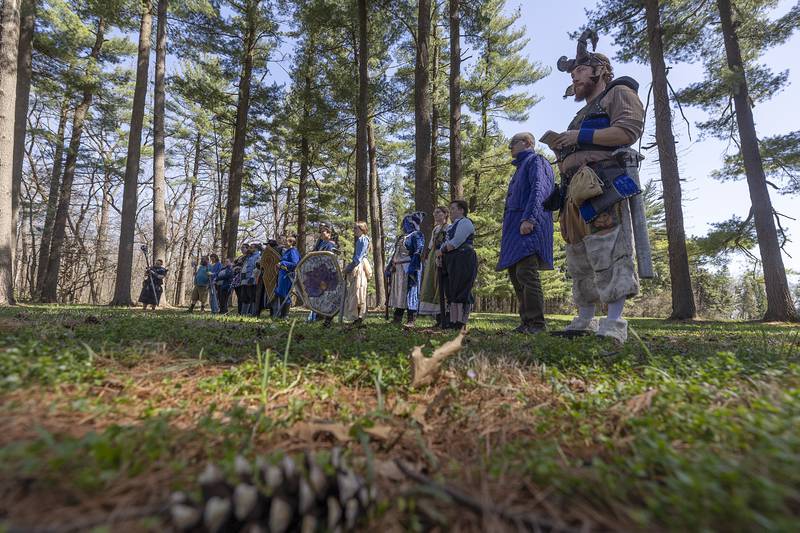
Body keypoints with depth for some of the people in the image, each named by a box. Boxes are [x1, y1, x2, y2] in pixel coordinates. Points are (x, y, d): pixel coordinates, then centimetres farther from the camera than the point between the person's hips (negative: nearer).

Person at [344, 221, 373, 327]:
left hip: (360, 268, -10)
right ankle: (357, 318, 15)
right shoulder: (359, 240, 20)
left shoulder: (363, 239, -10)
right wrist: (349, 267, 14)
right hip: (357, 268, 10)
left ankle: (359, 319, -6)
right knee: (354, 294, 11)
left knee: (358, 293, -9)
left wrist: (349, 268, -14)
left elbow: (358, 258, -17)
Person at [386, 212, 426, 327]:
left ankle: (411, 320, -4)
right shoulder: (401, 237, 24)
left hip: (408, 267, -8)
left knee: (409, 292, -7)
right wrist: (389, 267, 19)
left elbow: (418, 253, -13)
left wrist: (412, 268, -23)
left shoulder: (417, 235, -2)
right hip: (398, 269, 8)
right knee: (398, 292, 7)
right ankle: (397, 318, 13)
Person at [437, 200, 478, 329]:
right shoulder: (452, 226, 27)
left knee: (461, 292, -12)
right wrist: (440, 253, 2)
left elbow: (455, 243, -15)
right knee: (452, 293, 5)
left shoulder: (465, 222, -4)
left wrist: (442, 251, -3)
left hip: (463, 260, -9)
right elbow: (445, 243, 21)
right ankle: (453, 323, 7)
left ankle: (461, 323, -12)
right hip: (452, 263, 10)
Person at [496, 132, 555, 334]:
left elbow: (539, 190, -13)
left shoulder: (535, 160, 3)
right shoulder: (521, 167, 31)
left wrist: (528, 219, -26)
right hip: (516, 228, 10)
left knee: (526, 274, -17)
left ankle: (536, 323, -14)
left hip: (528, 226, -10)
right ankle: (526, 320, 10)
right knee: (515, 273, 5)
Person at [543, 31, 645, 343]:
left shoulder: (619, 93, 10)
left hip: (601, 187, -9)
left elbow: (629, 130, -9)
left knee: (609, 254, -16)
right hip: (576, 191, 9)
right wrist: (561, 149, 14)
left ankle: (614, 325, -16)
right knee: (580, 260, 6)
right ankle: (585, 321, 11)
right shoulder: (584, 113, 36)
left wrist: (580, 136, -8)